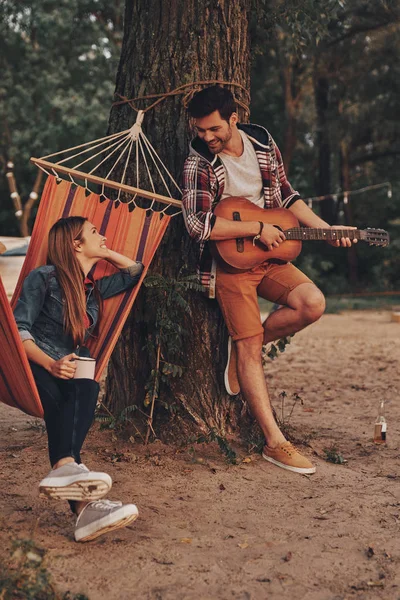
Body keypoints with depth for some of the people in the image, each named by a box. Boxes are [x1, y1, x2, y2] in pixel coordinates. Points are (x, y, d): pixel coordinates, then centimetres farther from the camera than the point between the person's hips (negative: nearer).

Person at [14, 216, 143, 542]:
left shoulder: (94, 288, 21)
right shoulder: (44, 278, 0)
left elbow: (135, 271, 35)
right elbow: (18, 330, -8)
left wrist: (104, 252, 22)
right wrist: (51, 364, -23)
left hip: (73, 370, 6)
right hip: (35, 366, -6)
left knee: (88, 387, -31)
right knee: (74, 394, -36)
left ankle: (64, 468, -55)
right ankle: (84, 504, -56)